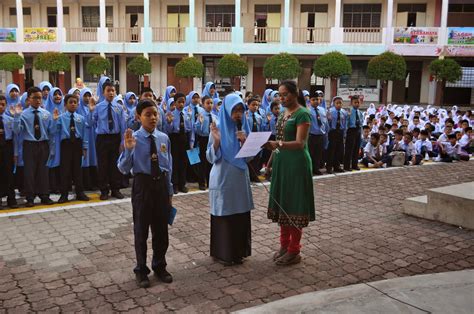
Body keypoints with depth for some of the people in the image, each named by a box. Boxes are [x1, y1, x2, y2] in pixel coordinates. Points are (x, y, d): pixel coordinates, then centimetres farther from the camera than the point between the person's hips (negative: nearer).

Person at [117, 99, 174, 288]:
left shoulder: (164, 138, 1)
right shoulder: (133, 138, -10)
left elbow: (168, 167, 8)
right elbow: (123, 169, -14)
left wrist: (169, 191, 11)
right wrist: (128, 149, -29)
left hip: (161, 184, 3)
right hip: (142, 184, -3)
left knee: (161, 229, 14)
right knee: (141, 230, 9)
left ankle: (159, 266, 34)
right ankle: (141, 270, 27)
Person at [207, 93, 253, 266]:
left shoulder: (244, 127, 5)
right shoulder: (218, 128, -7)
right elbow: (211, 157, -10)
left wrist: (244, 141, -13)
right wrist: (216, 140, -26)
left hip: (240, 178, 4)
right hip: (223, 179, -4)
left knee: (241, 215, 8)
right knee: (224, 215, 2)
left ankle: (238, 251, 23)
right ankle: (222, 253, 16)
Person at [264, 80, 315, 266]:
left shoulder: (302, 114, -12)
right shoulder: (283, 113, 13)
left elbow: (300, 143, -22)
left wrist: (277, 144, -36)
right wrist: (271, 160, 16)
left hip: (296, 164, -8)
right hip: (281, 162, 8)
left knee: (294, 205, -1)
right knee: (282, 203, 11)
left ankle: (294, 251, 9)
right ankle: (284, 245, 24)